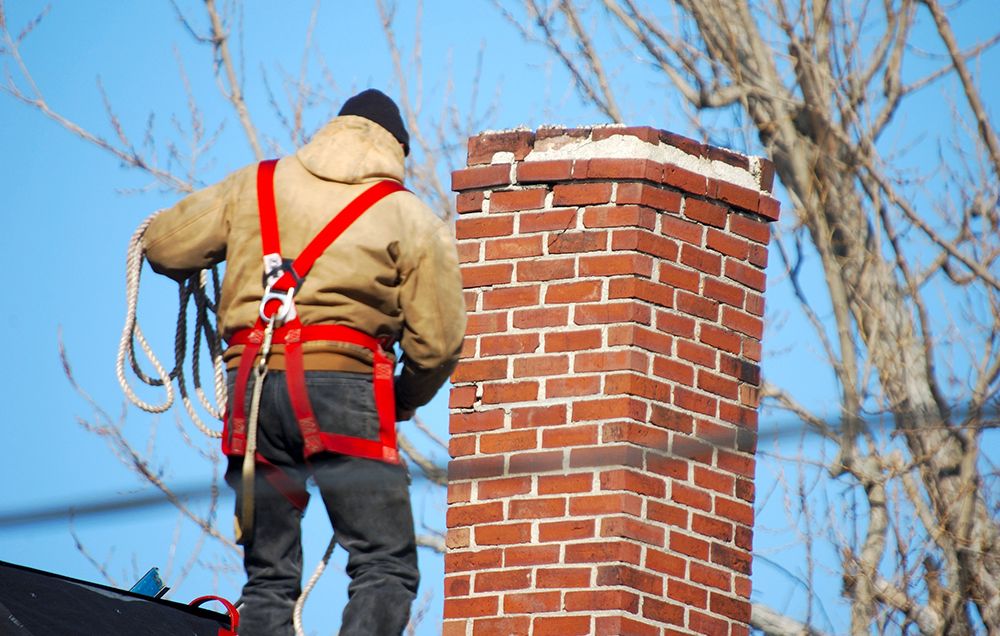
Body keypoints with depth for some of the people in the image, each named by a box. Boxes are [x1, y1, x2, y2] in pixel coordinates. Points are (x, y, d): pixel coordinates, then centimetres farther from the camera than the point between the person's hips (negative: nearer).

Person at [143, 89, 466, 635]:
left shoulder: (255, 185, 15)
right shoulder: (413, 219, 7)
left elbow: (163, 246, 16)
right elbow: (436, 342, 2)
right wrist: (405, 402, 21)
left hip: (252, 385, 4)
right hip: (344, 385, -4)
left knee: (268, 578, 10)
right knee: (385, 569, -5)